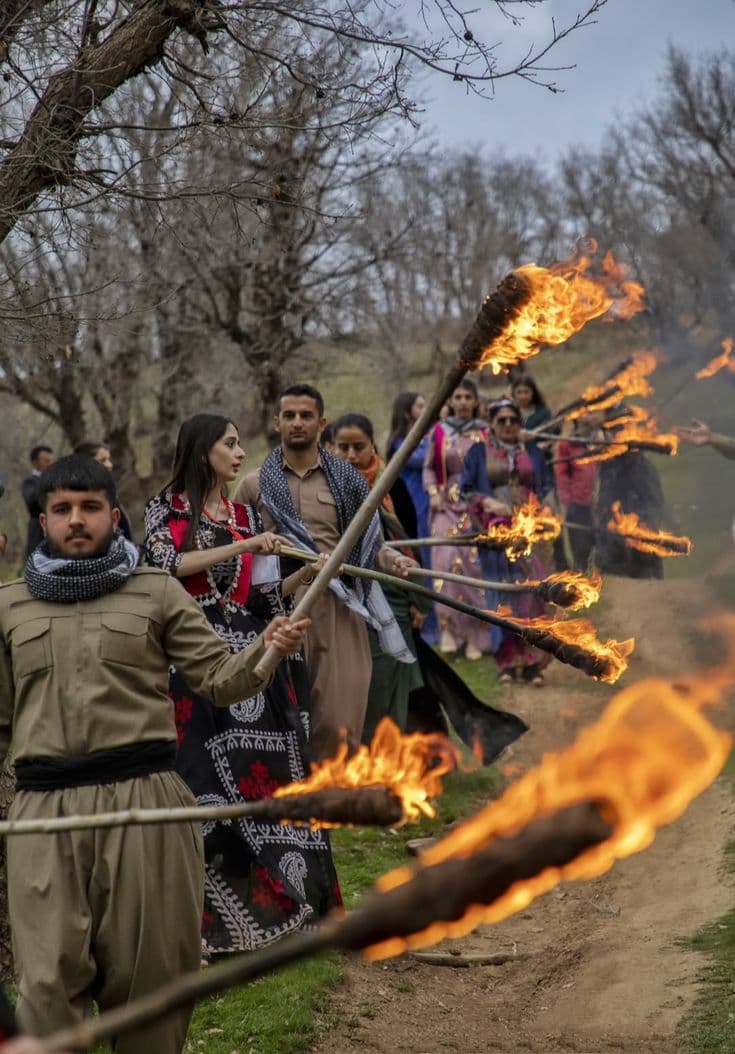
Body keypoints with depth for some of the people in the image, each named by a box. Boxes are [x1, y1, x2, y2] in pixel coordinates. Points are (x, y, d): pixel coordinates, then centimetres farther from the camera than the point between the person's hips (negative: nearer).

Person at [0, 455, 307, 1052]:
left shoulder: (157, 592, 10)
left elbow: (217, 680, 5)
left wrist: (265, 651, -13)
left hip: (145, 801, 0)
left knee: (149, 971, 7)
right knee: (49, 983, -4)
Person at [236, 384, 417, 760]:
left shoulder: (346, 480, 11)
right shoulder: (255, 485, 11)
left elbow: (369, 542, 9)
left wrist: (394, 559, -10)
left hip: (339, 607, 0)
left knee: (339, 721, -4)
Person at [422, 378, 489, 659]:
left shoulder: (485, 432, 4)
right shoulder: (439, 431, 5)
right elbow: (429, 468, 10)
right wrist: (433, 493, -4)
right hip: (448, 505, 0)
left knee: (475, 562, -6)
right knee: (447, 559, -15)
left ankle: (475, 636, 0)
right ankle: (449, 627, -8)